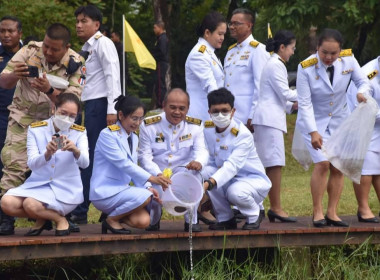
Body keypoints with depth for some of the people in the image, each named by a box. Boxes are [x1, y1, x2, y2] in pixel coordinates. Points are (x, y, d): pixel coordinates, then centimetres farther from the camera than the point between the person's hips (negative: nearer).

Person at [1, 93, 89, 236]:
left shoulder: (79, 133, -3)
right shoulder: (35, 129, -2)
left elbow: (84, 163, -19)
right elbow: (32, 163, -15)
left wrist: (75, 150, -43)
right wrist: (47, 154, -38)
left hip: (66, 189, -3)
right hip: (38, 184, 3)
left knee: (31, 204, -31)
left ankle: (60, 219, -1)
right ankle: (42, 219, 4)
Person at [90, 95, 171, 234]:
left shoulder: (134, 138, 15)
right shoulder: (108, 134, -11)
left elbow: (132, 168, 14)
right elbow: (123, 164, -20)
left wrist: (147, 186, -5)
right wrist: (151, 179, -26)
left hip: (123, 190, 7)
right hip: (105, 191, -7)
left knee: (143, 221, -17)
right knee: (144, 197, -29)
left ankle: (114, 213, 10)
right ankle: (111, 220, -7)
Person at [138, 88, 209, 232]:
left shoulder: (195, 126, 3)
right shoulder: (149, 126, -3)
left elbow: (201, 150, -7)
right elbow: (145, 156, -8)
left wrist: (199, 162, -34)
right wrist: (158, 175, -27)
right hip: (156, 177, -1)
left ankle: (192, 220, -12)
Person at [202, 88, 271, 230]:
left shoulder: (243, 134, -23)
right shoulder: (207, 129, -3)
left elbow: (232, 166, -36)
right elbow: (210, 160, -6)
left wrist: (210, 183, -51)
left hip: (254, 180, -6)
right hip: (226, 179, 6)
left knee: (236, 192, -39)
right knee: (203, 172, -24)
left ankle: (254, 216, -1)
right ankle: (225, 218, -6)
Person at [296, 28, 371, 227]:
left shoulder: (348, 60, -13)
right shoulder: (306, 68, -21)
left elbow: (363, 81, 0)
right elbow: (304, 103, -20)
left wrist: (362, 92, -25)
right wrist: (313, 132, -26)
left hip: (339, 121, 4)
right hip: (314, 121, -4)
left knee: (338, 167, 0)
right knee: (322, 164, -16)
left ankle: (332, 213, 7)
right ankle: (317, 212, -6)